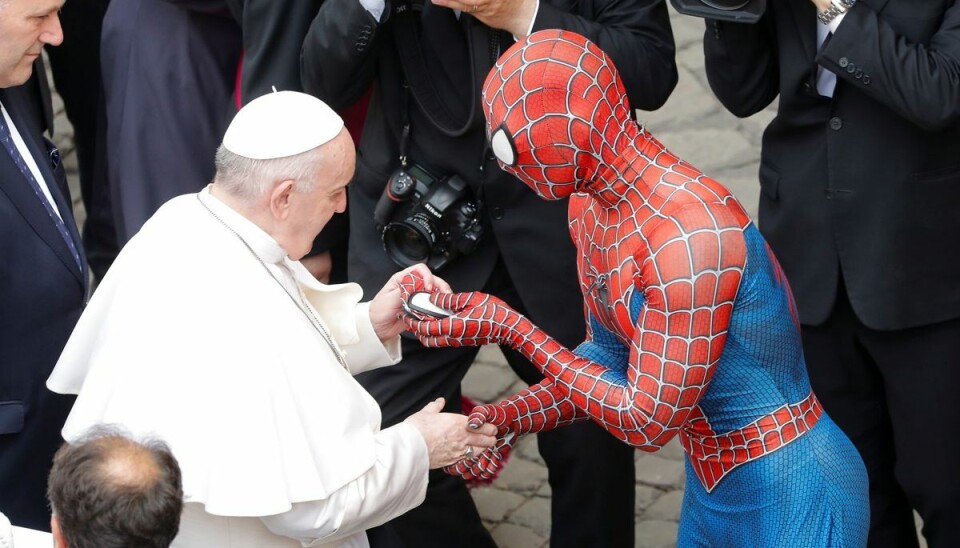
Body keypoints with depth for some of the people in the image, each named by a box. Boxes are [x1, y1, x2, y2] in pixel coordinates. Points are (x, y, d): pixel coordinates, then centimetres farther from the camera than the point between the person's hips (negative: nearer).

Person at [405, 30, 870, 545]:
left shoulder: (690, 233, -30)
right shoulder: (589, 203, -3)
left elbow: (648, 419, -24)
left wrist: (510, 328, -21)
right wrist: (510, 417, -9)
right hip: (709, 484, 8)